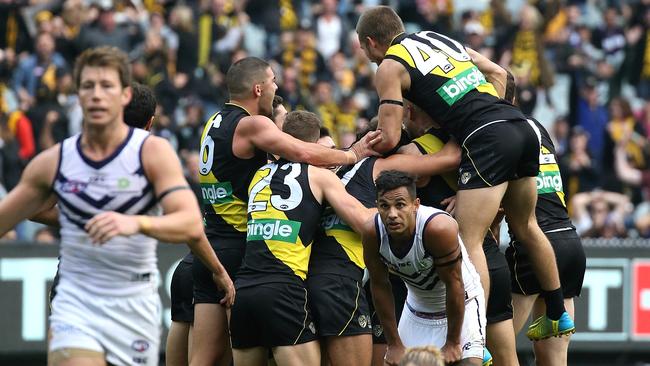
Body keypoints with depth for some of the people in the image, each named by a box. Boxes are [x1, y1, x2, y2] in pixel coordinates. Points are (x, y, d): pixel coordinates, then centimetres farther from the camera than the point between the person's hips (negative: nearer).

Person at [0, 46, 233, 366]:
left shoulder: (153, 152, -7)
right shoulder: (52, 162, 0)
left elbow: (191, 225, -20)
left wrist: (136, 223, -36)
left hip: (136, 306, -1)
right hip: (75, 303, 1)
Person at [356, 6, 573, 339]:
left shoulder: (390, 67, 4)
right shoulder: (439, 38, 26)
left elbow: (388, 140, -1)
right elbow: (498, 73, 32)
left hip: (488, 140, -8)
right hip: (523, 127, 8)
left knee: (469, 242, -9)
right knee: (526, 227, 25)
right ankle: (557, 315, 36)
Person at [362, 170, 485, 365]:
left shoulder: (439, 227, -35)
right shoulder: (372, 232, -21)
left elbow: (454, 285, -25)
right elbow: (379, 286, -8)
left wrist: (453, 343, -17)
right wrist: (394, 344, -3)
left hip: (461, 303, -4)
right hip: (417, 307, 5)